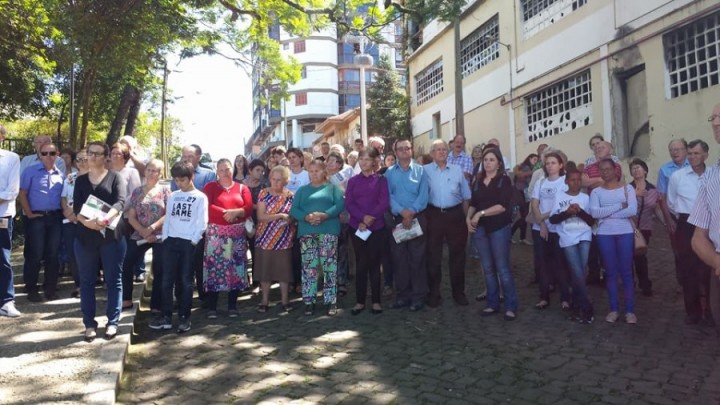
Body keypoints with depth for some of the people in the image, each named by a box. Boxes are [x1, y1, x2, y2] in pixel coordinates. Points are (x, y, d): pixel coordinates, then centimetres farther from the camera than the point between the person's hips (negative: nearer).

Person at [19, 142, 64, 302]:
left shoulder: (61, 174, 11)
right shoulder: (30, 171, 2)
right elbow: (23, 194, -1)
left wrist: (65, 212, 3)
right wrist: (29, 214, -8)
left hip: (56, 217, 3)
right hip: (36, 217, -3)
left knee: (53, 254, 6)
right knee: (34, 254, 0)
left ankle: (50, 287, 16)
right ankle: (31, 289, 9)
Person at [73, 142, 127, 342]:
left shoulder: (116, 177, 3)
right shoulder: (80, 180, 12)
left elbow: (120, 202, -13)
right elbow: (76, 207, 1)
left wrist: (105, 218, -31)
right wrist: (86, 221, -21)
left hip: (111, 235, -3)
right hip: (85, 236, 3)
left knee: (113, 280, 1)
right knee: (87, 281, 7)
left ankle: (112, 322, 10)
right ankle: (89, 324, 15)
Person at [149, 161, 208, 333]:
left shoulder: (200, 197, -1)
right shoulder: (173, 196, 13)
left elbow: (202, 222, -5)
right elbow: (168, 218, 14)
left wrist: (194, 240, -11)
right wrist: (164, 237, 5)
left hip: (189, 242, -4)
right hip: (171, 241, 4)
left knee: (185, 281, 2)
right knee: (167, 280, 3)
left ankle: (184, 317, 10)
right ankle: (166, 316, 10)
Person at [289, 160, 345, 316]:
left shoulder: (332, 188, 11)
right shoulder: (302, 190, 18)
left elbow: (340, 205, -4)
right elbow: (294, 210, 6)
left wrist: (325, 215, -20)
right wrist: (306, 217, -14)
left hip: (328, 231, -2)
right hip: (307, 232, 2)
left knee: (329, 267, -3)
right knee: (308, 267, 0)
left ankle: (331, 301, 3)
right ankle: (309, 301, 7)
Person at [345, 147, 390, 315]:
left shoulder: (381, 180, 4)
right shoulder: (353, 181, 10)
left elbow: (384, 202, -5)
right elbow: (348, 203, 0)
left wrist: (371, 218, -17)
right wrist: (362, 218, -16)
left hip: (377, 227, -1)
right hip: (357, 227, 2)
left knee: (374, 263, 3)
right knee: (361, 264, 5)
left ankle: (376, 301, 12)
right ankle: (360, 301, 12)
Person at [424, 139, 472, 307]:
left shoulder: (457, 170, 8)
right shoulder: (425, 171, 0)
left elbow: (466, 196, 11)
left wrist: (466, 217, 5)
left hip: (455, 214, 2)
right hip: (434, 215, -2)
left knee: (457, 254, 9)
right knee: (433, 255, 5)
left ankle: (458, 292, 23)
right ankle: (434, 293, 17)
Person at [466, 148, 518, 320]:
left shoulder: (504, 180, -4)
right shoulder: (478, 181, 12)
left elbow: (503, 206, -15)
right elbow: (473, 203, 15)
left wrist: (480, 213, -17)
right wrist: (469, 217, -4)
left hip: (499, 228, -5)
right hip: (480, 229, 5)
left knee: (502, 268, -4)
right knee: (488, 268, 9)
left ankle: (511, 306, 5)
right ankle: (493, 304, 18)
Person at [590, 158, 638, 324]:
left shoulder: (627, 188, 4)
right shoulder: (596, 192, 6)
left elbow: (633, 210, -11)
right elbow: (594, 213, -10)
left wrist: (607, 214, -11)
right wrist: (619, 206, -11)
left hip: (625, 233, -1)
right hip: (605, 235, 1)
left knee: (626, 272, 1)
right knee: (611, 272, 6)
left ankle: (630, 310, 8)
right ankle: (614, 309, 13)